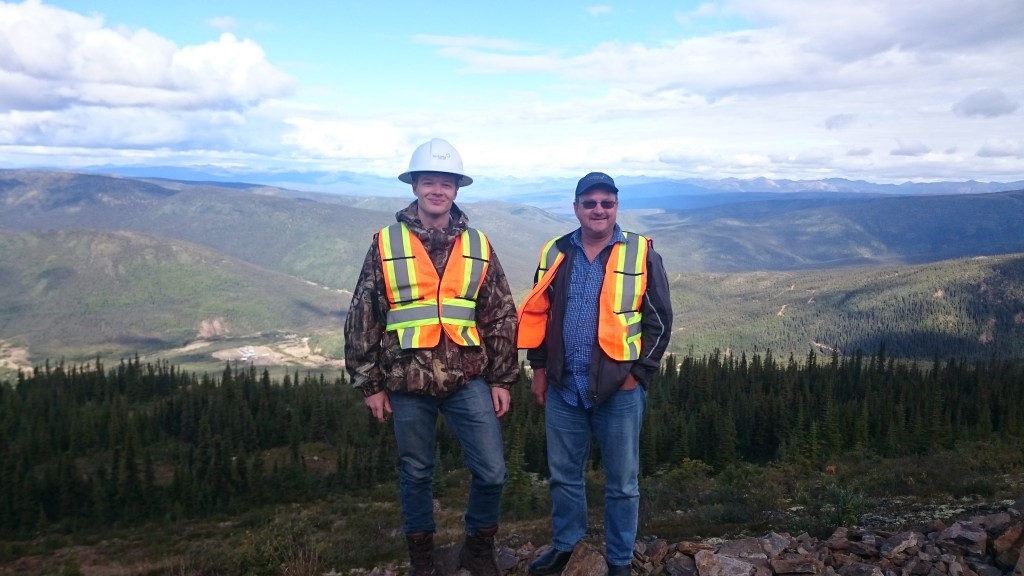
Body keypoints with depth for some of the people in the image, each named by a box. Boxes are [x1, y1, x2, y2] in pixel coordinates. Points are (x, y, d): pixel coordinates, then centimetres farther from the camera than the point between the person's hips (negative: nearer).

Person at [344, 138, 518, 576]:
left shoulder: (478, 246, 3)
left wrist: (501, 379, 3)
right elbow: (362, 319, 0)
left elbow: (501, 318, 5)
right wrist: (369, 384, -1)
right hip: (407, 384, -1)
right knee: (415, 474, 13)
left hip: (468, 380, 1)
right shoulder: (385, 244, -2)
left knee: (492, 471, 1)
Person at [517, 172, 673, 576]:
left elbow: (659, 319, -2)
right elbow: (536, 315, 12)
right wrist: (540, 368, 8)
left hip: (620, 389, -3)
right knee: (563, 474, 16)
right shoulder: (555, 253, 5)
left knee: (622, 482, 9)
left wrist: (639, 373, -8)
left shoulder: (641, 253, -4)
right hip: (563, 387, 3)